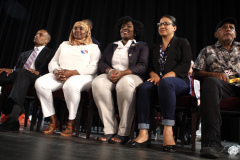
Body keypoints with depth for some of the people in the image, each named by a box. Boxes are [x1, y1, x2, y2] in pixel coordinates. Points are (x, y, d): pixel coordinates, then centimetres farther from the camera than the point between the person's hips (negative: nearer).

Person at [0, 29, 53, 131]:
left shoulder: (50, 53, 16)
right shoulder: (25, 54, 35)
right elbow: (17, 68, 25)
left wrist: (38, 73, -18)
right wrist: (11, 70, 2)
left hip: (35, 77, -6)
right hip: (19, 75, 6)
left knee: (23, 72, -39)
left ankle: (13, 118, -50)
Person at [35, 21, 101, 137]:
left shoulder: (93, 47, 13)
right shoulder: (64, 45, 28)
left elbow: (93, 67, -4)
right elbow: (53, 62, 22)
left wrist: (72, 72, -16)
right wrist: (56, 71, -4)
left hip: (81, 76, -4)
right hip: (59, 75, 5)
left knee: (71, 85, -40)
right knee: (40, 82, -24)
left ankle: (71, 123, -23)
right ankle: (53, 120, -13)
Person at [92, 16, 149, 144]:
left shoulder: (141, 46, 15)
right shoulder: (112, 46, 26)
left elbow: (142, 66, -2)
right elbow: (101, 62, 14)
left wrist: (122, 73, -17)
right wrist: (110, 71, -10)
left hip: (131, 76, -3)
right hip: (111, 76, 3)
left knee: (125, 83, -40)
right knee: (98, 83, -32)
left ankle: (124, 132, -30)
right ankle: (110, 130, -29)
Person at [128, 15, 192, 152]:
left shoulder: (182, 43, 14)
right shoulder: (154, 48, 28)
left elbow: (185, 65, -1)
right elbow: (150, 66, 18)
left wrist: (167, 76, -17)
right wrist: (154, 75, -7)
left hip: (179, 81, -3)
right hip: (158, 81, 3)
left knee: (165, 82, -39)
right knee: (145, 87, -31)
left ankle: (168, 131, -43)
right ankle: (144, 134, -39)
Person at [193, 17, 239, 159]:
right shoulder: (208, 51, 25)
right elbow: (196, 73, 13)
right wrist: (214, 74, -6)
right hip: (221, 85, -1)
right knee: (210, 82, -38)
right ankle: (212, 141, -43)